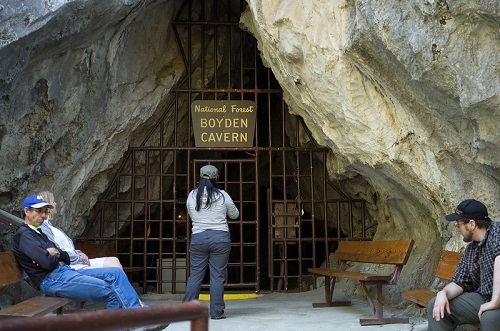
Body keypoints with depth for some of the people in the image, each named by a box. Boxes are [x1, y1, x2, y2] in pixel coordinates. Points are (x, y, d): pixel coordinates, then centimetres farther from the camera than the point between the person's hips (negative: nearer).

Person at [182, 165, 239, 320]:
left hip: (198, 238, 2)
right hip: (220, 237, -2)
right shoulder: (222, 195, -3)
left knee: (195, 275, 8)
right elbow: (235, 215, 11)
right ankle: (216, 312, 8)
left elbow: (191, 215, 13)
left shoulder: (192, 195, 1)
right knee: (217, 276, 3)